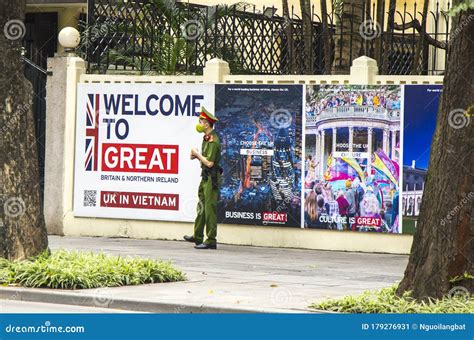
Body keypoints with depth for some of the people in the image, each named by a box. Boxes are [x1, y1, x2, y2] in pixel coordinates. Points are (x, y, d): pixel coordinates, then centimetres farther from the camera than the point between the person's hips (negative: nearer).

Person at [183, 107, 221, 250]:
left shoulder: (213, 141, -18)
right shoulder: (207, 138, 13)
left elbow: (209, 163, -24)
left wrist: (197, 154, -11)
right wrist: (196, 156, 4)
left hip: (212, 178, -10)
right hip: (206, 177, 10)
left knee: (210, 208, -8)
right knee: (202, 206, 16)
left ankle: (211, 241, -6)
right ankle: (197, 237, 25)